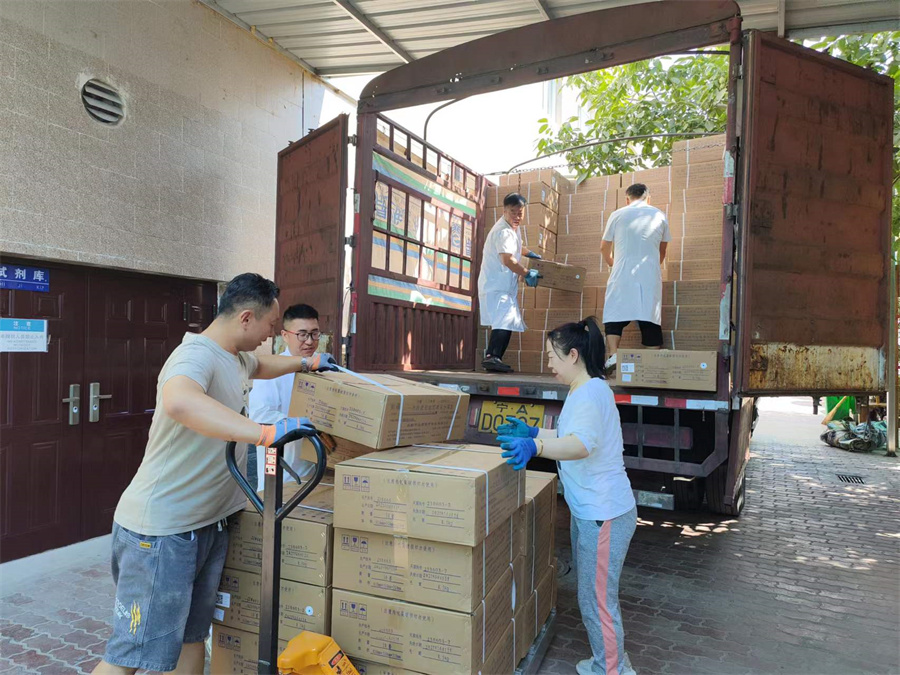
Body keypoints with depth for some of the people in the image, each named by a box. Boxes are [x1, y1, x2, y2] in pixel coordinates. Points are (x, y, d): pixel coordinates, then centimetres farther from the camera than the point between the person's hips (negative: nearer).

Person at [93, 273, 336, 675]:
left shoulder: (236, 357, 10)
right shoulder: (197, 354, -22)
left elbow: (260, 366, 36)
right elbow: (178, 402, -47)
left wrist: (307, 364, 36)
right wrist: (265, 432, -48)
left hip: (209, 524, 10)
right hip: (161, 532, -9)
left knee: (191, 638, 18)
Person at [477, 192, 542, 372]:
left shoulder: (513, 228, 17)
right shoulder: (503, 231, -16)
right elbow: (508, 260, -27)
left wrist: (531, 254, 35)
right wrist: (527, 273, -18)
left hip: (506, 286, 10)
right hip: (496, 285, -10)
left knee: (509, 323, 9)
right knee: (504, 319, -25)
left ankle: (494, 360, 11)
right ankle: (491, 356, -34)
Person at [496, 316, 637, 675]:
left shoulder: (591, 392, -21)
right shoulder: (584, 391, 11)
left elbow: (582, 444, -38)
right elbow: (568, 437, 24)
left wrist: (535, 447, -50)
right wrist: (532, 433, 17)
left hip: (603, 514, -11)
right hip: (589, 510, 11)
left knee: (597, 600, 3)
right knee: (590, 594, 23)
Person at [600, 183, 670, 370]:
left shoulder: (617, 215, 5)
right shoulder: (659, 216, 11)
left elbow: (604, 247, 12)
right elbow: (662, 250, 21)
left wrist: (611, 262, 32)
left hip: (623, 273, -2)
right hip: (650, 275, 2)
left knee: (615, 314, 5)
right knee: (650, 319, 4)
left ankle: (613, 354, -11)